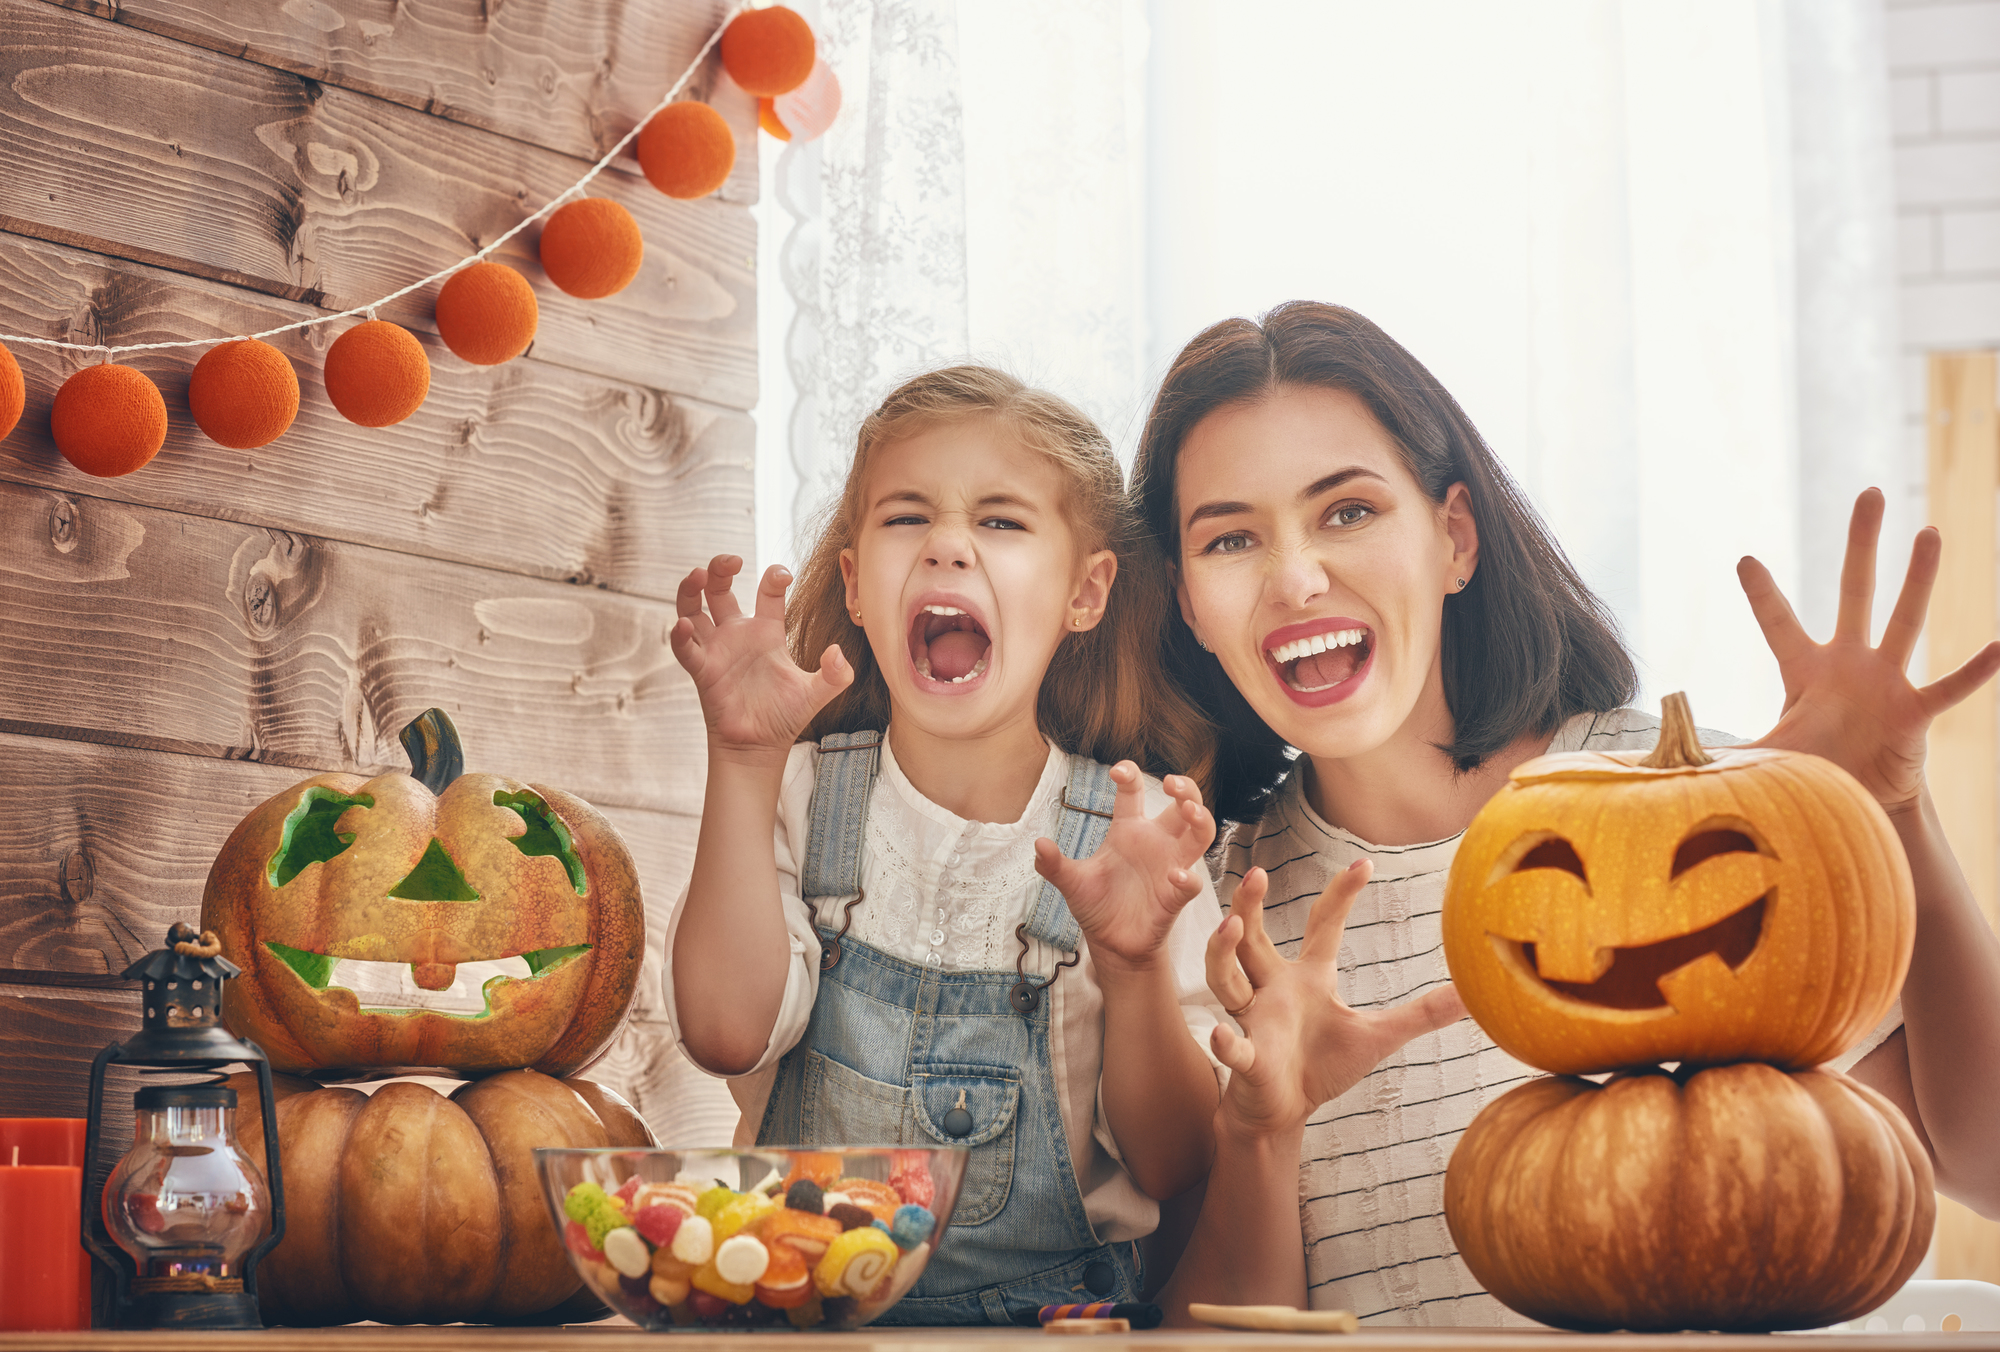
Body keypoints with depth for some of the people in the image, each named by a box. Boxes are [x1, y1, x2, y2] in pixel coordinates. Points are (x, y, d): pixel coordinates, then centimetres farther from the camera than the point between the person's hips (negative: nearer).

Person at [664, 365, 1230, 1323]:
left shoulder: (1136, 839, 0)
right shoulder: (798, 797, 3)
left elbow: (1177, 1165, -3)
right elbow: (727, 1029, -13)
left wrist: (1134, 965, -20)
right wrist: (744, 763, -18)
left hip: (1053, 1311, -1)